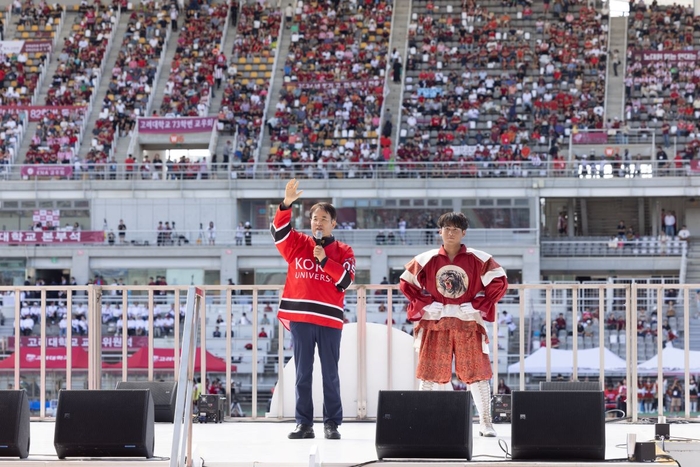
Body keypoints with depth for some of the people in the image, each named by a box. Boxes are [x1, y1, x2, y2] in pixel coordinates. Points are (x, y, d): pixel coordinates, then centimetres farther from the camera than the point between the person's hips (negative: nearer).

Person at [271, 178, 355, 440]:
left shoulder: (343, 251, 8)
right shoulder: (297, 244, 11)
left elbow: (346, 281, -4)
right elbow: (278, 230, -7)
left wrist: (325, 261, -13)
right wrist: (287, 204, -21)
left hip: (329, 319, -1)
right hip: (300, 317, 1)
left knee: (330, 374, 2)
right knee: (302, 374, 3)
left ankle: (332, 424, 6)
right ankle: (304, 423, 6)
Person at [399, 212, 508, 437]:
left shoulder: (478, 259, -2)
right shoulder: (426, 260, 1)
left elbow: (499, 283, 0)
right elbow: (406, 283, 8)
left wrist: (478, 307, -6)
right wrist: (425, 305, -2)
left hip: (468, 323, -1)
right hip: (435, 323, 1)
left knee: (478, 372, -1)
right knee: (428, 374, 3)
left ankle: (486, 423, 5)